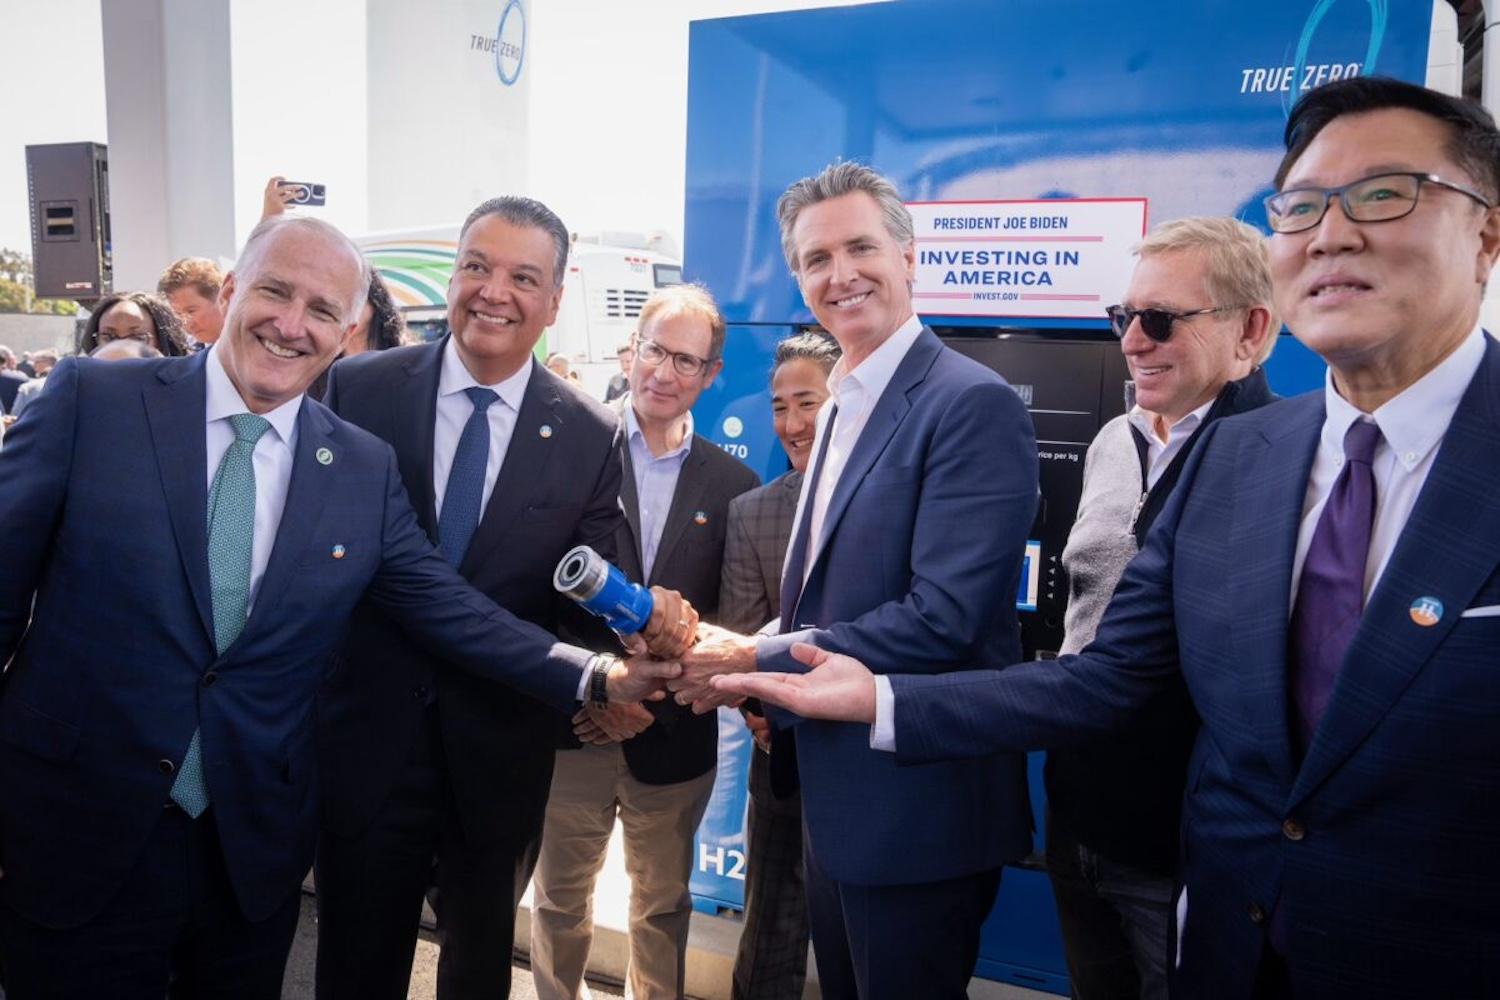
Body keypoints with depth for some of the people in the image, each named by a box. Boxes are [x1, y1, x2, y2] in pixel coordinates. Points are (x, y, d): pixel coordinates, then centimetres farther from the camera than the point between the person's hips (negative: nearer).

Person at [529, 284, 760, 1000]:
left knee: (663, 908, 18)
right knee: (560, 900, 16)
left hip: (673, 741, 1)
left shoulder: (733, 485, 1)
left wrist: (655, 704, -9)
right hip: (571, 728, -1)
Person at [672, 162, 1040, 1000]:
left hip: (918, 807, -8)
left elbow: (942, 618, -25)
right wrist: (753, 650, -2)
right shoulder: (843, 408, 10)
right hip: (837, 802, 8)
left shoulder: (973, 404, -18)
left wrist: (756, 664, -18)